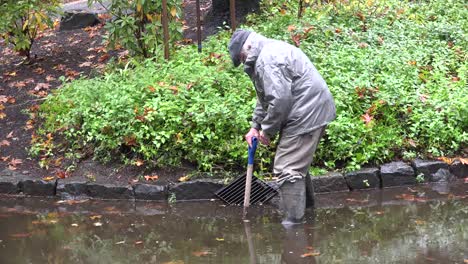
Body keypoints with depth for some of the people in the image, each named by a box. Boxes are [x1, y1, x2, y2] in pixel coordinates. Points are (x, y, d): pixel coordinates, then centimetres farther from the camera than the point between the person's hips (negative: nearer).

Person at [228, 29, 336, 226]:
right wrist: (255, 126, 19)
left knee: (289, 169, -9)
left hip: (306, 115, -11)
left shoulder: (268, 59, -18)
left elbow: (279, 100, -24)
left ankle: (293, 221, -6)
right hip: (314, 111, 11)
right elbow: (265, 97, 26)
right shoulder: (271, 51, 19)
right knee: (299, 164, 23)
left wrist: (267, 130, -11)